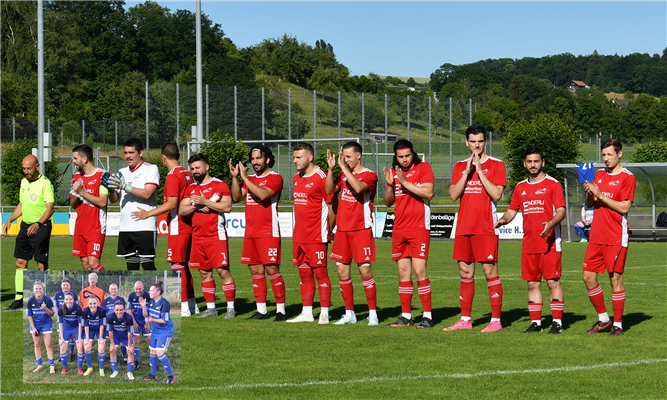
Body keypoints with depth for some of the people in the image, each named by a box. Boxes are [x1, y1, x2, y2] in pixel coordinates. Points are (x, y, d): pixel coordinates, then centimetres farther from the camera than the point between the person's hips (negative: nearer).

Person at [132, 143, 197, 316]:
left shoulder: (172, 176, -14)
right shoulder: (187, 174, 12)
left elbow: (172, 203, -20)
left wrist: (148, 213, -15)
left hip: (177, 227, -9)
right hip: (188, 225, 9)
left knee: (178, 266, -5)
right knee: (183, 265, 15)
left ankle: (183, 307, -5)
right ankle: (192, 305, 19)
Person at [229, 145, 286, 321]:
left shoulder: (275, 178, -4)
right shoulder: (250, 179, 17)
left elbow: (263, 194, -21)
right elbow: (236, 197, 8)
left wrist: (245, 177, -17)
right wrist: (235, 177, -3)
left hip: (268, 232, -7)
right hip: (251, 232, 7)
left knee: (272, 269, -10)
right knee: (256, 271, 7)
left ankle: (280, 310, -6)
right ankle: (261, 310, 12)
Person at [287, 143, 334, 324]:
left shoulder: (321, 177, -11)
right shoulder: (296, 179, 14)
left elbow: (331, 205, -10)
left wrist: (327, 231, -10)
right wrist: (297, 230, 17)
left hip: (316, 236, -8)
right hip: (299, 237, 8)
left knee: (320, 273, -4)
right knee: (304, 274, 10)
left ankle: (324, 314, 0)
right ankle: (306, 313, 16)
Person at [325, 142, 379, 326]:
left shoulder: (369, 175, -5)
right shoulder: (343, 174, 13)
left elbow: (359, 187, -25)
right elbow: (330, 190, 1)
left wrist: (344, 167, -23)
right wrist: (331, 169, -9)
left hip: (361, 230, -6)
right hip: (342, 229, 6)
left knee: (365, 270, -8)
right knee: (342, 271, 5)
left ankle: (373, 314, -1)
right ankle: (349, 314, 13)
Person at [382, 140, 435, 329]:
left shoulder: (423, 168, -2)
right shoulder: (393, 172, 13)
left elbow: (428, 193, -15)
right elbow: (388, 202, 14)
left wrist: (405, 182, -18)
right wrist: (389, 184, -4)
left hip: (419, 227, -5)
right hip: (399, 229, 6)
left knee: (419, 270, -11)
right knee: (403, 272, 6)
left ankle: (427, 316, -6)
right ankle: (406, 316, 10)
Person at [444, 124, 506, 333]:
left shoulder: (496, 165, 0)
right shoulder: (460, 166, 13)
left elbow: (497, 194, -11)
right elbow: (453, 195, 3)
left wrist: (480, 170, -13)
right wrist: (467, 171, -7)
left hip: (486, 228, -5)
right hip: (463, 228, 5)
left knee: (490, 272, -6)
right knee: (465, 273, 8)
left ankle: (496, 320, -2)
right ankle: (465, 320, 15)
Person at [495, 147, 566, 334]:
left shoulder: (553, 184, -2)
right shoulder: (520, 187, 14)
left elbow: (561, 211, -7)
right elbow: (512, 210, 18)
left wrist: (551, 224, -26)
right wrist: (503, 220, -4)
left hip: (549, 242, -5)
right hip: (528, 244, 5)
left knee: (553, 282, -5)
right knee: (532, 283, 7)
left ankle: (557, 322, 0)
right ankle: (535, 322, 13)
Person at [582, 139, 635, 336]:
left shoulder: (628, 177, -5)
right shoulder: (599, 175, 14)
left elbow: (624, 207, -13)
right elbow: (590, 204, 18)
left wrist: (601, 195, -16)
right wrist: (589, 193, -4)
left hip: (616, 238, -6)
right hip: (597, 236, 6)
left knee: (615, 279, -3)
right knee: (588, 277, 4)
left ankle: (618, 324, 6)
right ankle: (603, 320, 17)